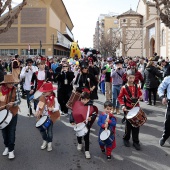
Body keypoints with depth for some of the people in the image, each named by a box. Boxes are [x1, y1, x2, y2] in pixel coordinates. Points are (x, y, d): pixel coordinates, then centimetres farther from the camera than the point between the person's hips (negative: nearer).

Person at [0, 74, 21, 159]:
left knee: (11, 132, 3)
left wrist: (13, 103, -30)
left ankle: (11, 150, 15)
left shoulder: (15, 90, -10)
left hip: (12, 114, -2)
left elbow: (18, 100, -11)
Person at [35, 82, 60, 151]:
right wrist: (37, 112, -3)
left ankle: (49, 143, 25)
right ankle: (45, 141, 34)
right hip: (43, 116, 5)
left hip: (50, 117, -5)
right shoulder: (42, 97, -2)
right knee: (41, 129, 10)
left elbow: (57, 108, -16)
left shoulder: (54, 99, -17)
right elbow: (39, 105, 9)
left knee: (49, 130, 4)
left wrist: (52, 109, -36)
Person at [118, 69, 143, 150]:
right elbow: (120, 97, -3)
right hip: (128, 109, -3)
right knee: (128, 125, 6)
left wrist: (140, 96, -4)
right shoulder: (124, 88, -8)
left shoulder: (137, 87, 2)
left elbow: (140, 94, 18)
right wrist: (123, 105, -15)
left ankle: (136, 142, 17)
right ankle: (126, 139, 29)